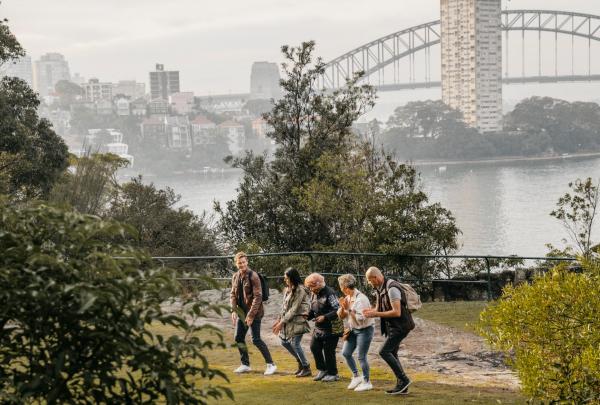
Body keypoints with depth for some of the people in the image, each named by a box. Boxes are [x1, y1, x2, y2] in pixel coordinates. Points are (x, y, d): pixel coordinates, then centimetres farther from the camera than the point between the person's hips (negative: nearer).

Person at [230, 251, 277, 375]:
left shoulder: (253, 276, -14)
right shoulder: (235, 277, 8)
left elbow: (258, 297, -17)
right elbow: (233, 294, 12)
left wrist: (251, 315, -20)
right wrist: (234, 310, -3)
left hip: (254, 312, -7)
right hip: (241, 312, 7)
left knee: (256, 339, -10)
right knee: (239, 338, 10)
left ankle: (271, 364, -1)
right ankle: (245, 365, 22)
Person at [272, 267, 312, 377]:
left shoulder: (300, 290, -17)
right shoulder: (288, 289, 10)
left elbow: (294, 309, -19)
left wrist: (282, 322, -18)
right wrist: (279, 320, 8)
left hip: (298, 321, -9)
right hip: (289, 321, 9)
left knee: (294, 343, -11)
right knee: (284, 341, 10)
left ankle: (306, 369, 1)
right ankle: (301, 362, 26)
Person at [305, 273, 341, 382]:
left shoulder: (329, 294, -18)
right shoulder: (313, 294, 8)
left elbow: (337, 310, -22)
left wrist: (325, 317, -27)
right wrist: (308, 315, -2)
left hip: (330, 328, -8)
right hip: (318, 328, 8)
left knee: (328, 351, -3)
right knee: (314, 347, 5)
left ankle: (333, 374, 12)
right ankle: (322, 370, 22)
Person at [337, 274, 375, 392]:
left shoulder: (361, 299, -24)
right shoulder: (347, 298, 2)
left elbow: (361, 320, -27)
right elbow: (341, 316, 6)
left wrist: (349, 309, -27)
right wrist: (342, 308, -14)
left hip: (364, 330, -9)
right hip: (353, 330, 9)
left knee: (361, 357, -5)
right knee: (346, 353, 8)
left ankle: (367, 382, 9)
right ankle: (356, 376, 24)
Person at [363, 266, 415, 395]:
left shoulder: (392, 288, -21)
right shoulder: (379, 289, 9)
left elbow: (396, 312, -25)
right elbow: (378, 308, 19)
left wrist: (376, 314, -22)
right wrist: (371, 311, -4)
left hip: (400, 326, -10)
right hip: (391, 327, 10)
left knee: (384, 352, -15)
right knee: (392, 354, 10)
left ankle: (403, 380, -10)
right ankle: (401, 386, 14)